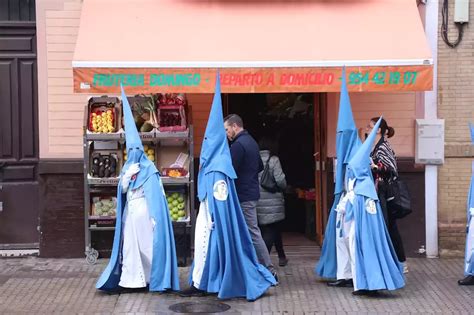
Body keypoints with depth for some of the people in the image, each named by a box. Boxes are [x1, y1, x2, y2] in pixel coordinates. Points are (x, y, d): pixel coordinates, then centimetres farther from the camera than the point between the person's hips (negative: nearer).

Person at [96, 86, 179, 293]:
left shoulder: (149, 168, -6)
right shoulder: (127, 167, 12)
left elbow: (156, 194, -11)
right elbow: (122, 189, 5)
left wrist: (155, 216, -17)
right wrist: (127, 176, -13)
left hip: (144, 210, -6)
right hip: (130, 210, 6)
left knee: (147, 244, -2)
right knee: (129, 243, 3)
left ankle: (153, 277, 6)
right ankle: (130, 278, 7)